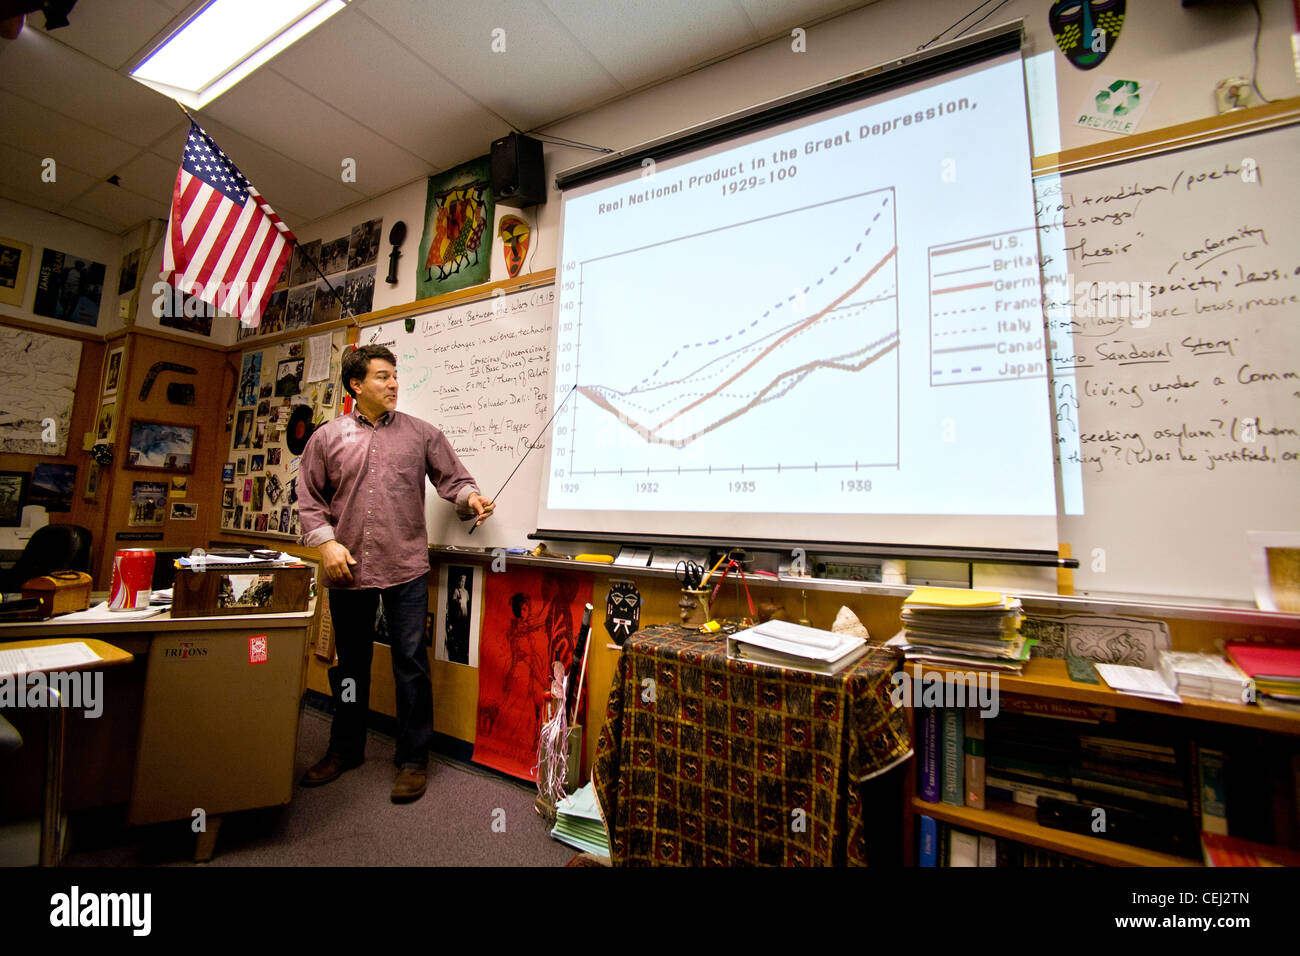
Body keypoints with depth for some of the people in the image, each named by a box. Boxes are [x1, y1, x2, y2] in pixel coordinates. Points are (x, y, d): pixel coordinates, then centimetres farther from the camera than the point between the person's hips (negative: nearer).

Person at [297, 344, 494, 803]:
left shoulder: (422, 433, 5)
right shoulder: (327, 437, 7)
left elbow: (454, 478, 5)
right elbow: (310, 499, 8)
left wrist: (470, 498, -16)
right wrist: (326, 542, -4)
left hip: (406, 569, -2)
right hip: (348, 569, 2)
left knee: (411, 662, 1)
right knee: (350, 662, 18)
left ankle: (413, 760, 17)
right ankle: (345, 749, 38)